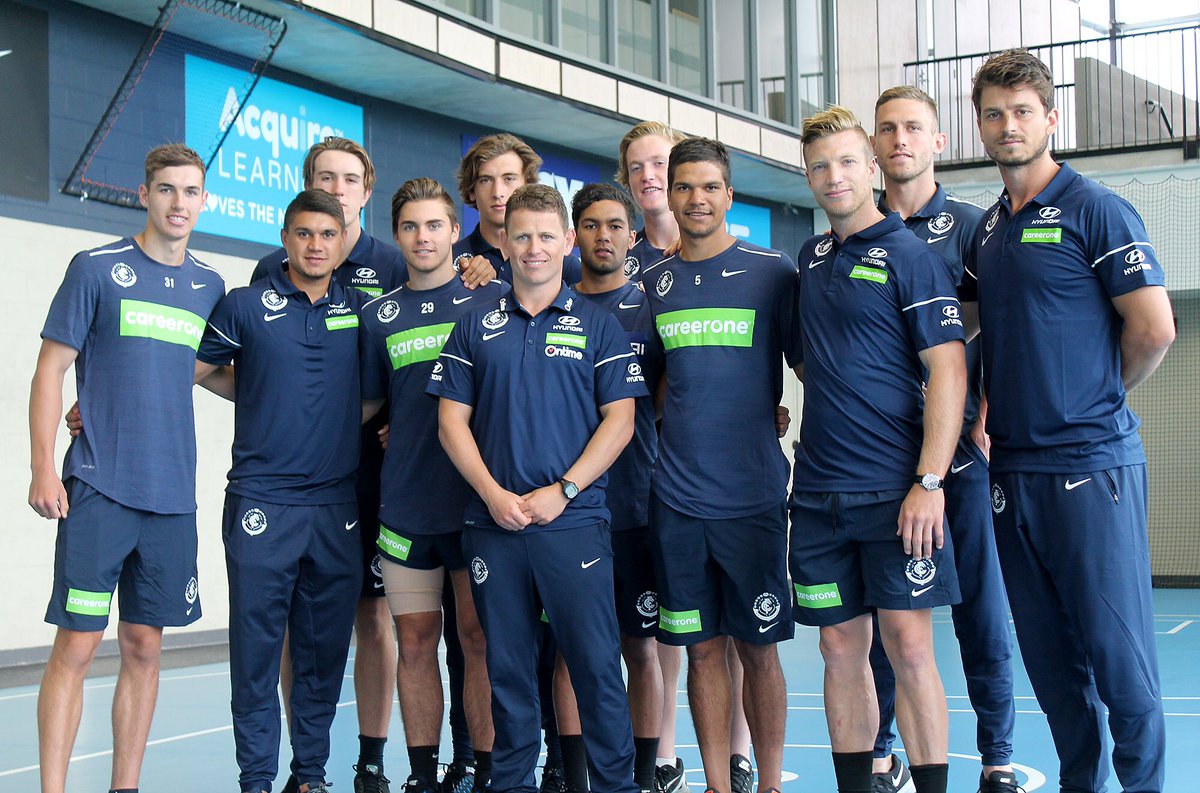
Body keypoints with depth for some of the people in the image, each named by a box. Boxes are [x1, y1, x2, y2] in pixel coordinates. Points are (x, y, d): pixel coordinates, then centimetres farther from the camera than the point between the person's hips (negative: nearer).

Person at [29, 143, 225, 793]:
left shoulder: (209, 287, 12)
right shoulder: (97, 269, -1)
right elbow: (51, 370, -2)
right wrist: (42, 468, -10)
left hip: (172, 495, 4)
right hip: (98, 489, -4)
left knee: (144, 650, 8)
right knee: (76, 645, -6)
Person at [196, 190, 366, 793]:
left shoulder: (358, 309, 9)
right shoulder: (246, 306, 1)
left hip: (337, 505, 3)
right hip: (262, 501, -3)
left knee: (324, 650, 8)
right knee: (257, 645, -1)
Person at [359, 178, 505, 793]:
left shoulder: (492, 299, 3)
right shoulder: (379, 315, 10)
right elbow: (365, 406, 20)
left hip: (477, 500, -3)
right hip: (405, 505, 3)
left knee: (480, 639, 1)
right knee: (415, 642, 7)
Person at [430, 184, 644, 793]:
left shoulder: (598, 325, 6)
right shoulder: (475, 326, 11)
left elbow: (619, 419, 0)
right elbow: (452, 421, 8)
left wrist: (562, 491, -10)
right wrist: (493, 493, -6)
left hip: (574, 521, -2)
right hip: (492, 523, 2)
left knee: (596, 663, -3)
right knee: (507, 667, 8)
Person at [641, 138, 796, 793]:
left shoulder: (772, 272, -1)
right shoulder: (652, 282, 10)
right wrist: (672, 419, 9)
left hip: (753, 493, -3)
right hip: (676, 495, 3)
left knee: (757, 646, 4)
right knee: (702, 648, 7)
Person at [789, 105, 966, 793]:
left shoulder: (912, 256, -4)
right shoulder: (812, 258, 15)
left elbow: (948, 372, -11)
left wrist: (929, 482, -18)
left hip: (895, 491, -5)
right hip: (819, 494, 6)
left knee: (910, 649, -7)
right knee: (841, 650, 8)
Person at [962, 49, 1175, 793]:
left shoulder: (1095, 209, -7)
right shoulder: (988, 228, 14)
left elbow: (1154, 329, -12)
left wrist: (1097, 399, 1)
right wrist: (990, 401, 9)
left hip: (1091, 464, -7)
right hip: (1013, 468, 7)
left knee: (1115, 648, -3)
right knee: (1050, 657, 12)